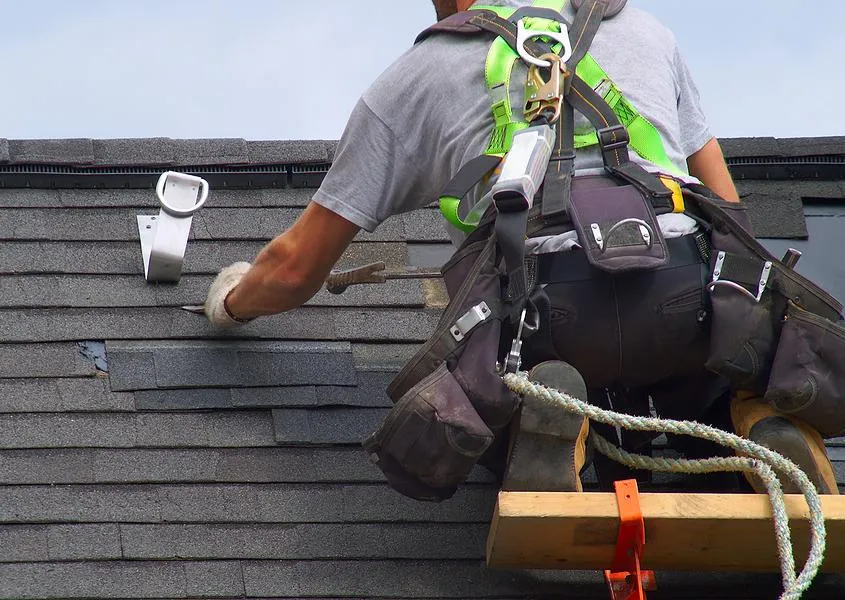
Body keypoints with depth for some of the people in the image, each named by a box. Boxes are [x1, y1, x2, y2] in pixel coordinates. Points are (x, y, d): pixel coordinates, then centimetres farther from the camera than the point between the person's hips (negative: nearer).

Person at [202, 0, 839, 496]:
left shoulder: (416, 75, 24)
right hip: (691, 293, 2)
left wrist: (233, 299, 50)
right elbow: (728, 210, 36)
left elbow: (297, 269, 27)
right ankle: (760, 419, -3)